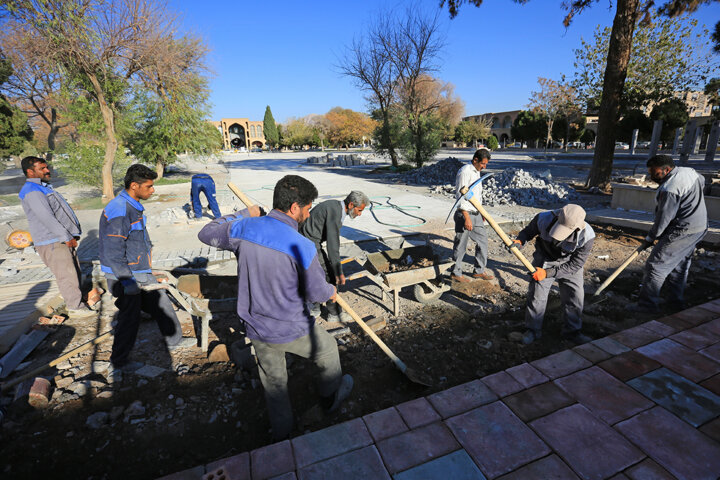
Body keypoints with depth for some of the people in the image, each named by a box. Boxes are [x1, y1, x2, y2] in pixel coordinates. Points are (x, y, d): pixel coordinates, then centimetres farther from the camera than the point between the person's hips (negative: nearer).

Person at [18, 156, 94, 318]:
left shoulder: (44, 187, 19)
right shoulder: (31, 191, -13)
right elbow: (46, 218, -20)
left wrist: (72, 234, 15)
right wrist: (66, 237, -18)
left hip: (64, 239, 10)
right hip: (52, 243, -10)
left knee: (75, 272, 15)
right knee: (67, 275, -5)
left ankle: (74, 300, 27)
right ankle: (75, 308, 3)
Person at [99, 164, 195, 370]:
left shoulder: (134, 205, 7)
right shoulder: (118, 211, -24)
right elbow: (113, 253, -25)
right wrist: (128, 281, -22)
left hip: (141, 272, 9)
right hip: (124, 276, -9)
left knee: (161, 303, 16)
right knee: (130, 317, 5)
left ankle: (174, 340, 32)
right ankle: (119, 360, 27)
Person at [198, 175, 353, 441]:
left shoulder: (243, 229, -13)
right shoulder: (302, 247, -26)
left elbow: (207, 234, 7)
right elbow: (317, 292, -15)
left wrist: (243, 215, 14)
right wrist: (331, 291, 8)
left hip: (256, 329, 5)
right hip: (292, 331, -4)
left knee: (274, 382, 26)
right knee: (328, 351, 26)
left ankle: (282, 433, 48)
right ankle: (330, 397, 51)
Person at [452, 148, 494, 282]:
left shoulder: (477, 172, 14)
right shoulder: (465, 172, -15)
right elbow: (460, 195, -21)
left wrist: (481, 212, 24)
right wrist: (467, 218, -23)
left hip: (476, 214, 9)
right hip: (465, 214, -9)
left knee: (482, 240, 14)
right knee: (460, 245, 2)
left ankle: (479, 271, 26)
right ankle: (456, 273, 18)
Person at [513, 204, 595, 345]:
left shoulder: (586, 237, -31)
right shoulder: (543, 218, -31)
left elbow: (575, 265, -22)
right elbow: (529, 231, -9)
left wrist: (548, 273, -30)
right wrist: (520, 240, -31)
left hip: (569, 263, 0)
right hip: (545, 258, 0)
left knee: (575, 296, 3)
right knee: (536, 294, -1)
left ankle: (572, 331, 28)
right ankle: (533, 330, 17)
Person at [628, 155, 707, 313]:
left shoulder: (669, 189, -25)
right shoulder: (689, 171, 7)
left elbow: (663, 219, -21)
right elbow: (702, 182, 31)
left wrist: (649, 238, -10)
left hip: (682, 232, -11)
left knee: (656, 265, -7)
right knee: (680, 266, 19)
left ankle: (647, 304, -3)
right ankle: (676, 301, 30)